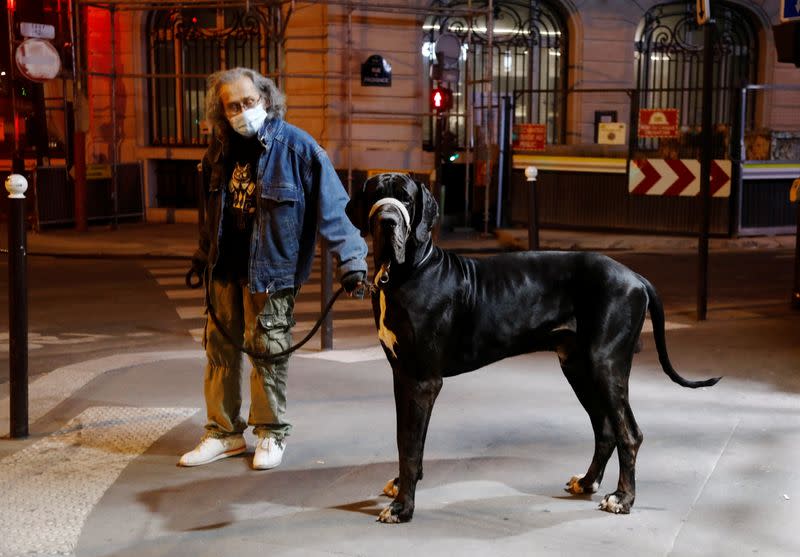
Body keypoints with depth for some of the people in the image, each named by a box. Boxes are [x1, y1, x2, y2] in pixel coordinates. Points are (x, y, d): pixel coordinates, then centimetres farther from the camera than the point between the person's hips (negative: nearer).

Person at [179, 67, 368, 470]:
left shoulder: (296, 146, -13)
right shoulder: (221, 149, 5)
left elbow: (332, 205, -15)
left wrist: (351, 259, -22)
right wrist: (202, 256, 26)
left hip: (270, 268, -6)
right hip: (225, 267, 6)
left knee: (267, 352, 1)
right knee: (220, 348, 11)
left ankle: (271, 434, 19)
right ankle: (224, 432, 25)